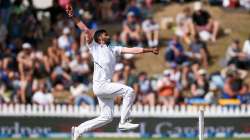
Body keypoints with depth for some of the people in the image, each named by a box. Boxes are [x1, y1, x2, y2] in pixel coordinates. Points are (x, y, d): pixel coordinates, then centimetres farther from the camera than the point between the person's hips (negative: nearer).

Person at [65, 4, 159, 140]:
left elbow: (132, 50, 12)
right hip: (100, 85, -8)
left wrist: (150, 50, 6)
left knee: (107, 117, 10)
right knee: (129, 91, -18)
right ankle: (123, 122, -14)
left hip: (106, 86, 8)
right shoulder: (94, 47, 3)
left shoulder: (113, 49, 18)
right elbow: (86, 30, -7)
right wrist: (73, 17, -17)